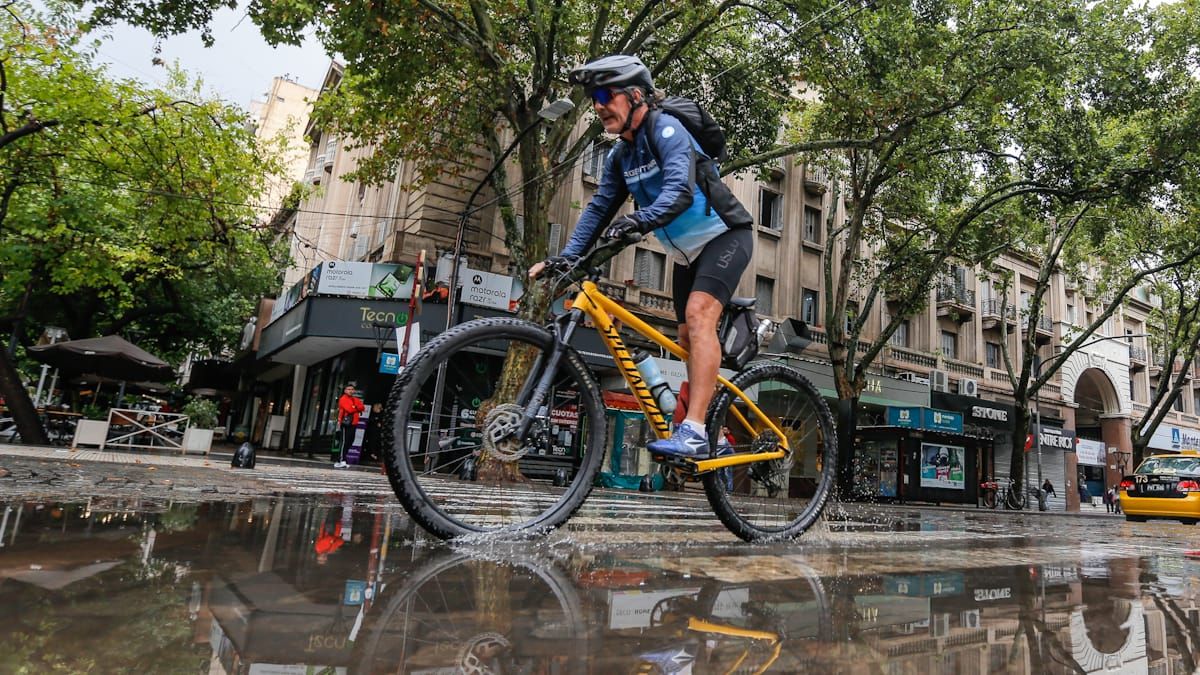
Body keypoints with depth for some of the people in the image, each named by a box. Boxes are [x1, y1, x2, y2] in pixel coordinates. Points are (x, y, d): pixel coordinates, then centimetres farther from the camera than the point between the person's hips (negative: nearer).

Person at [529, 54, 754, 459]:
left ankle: (693, 432, -31)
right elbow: (600, 207, 3)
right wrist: (565, 258, -9)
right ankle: (712, 435, 16)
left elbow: (680, 190, -34)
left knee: (698, 315, -27)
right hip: (687, 252, 8)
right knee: (689, 341, 6)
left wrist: (640, 221, -51)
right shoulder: (620, 156, 6)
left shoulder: (667, 130, -18)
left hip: (724, 235, -8)